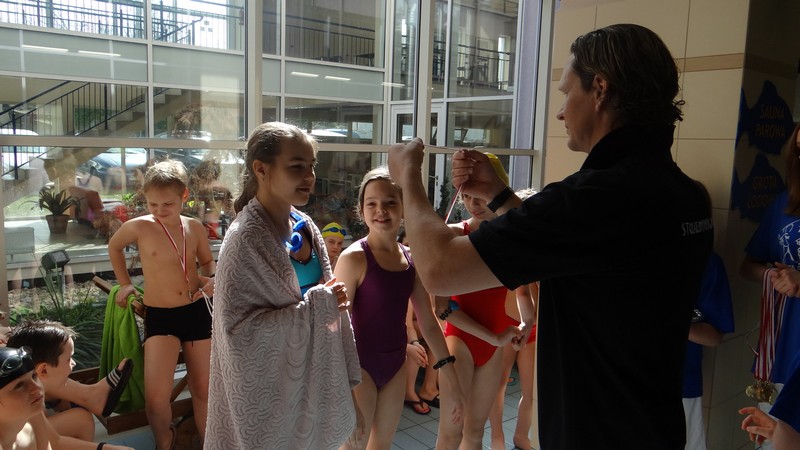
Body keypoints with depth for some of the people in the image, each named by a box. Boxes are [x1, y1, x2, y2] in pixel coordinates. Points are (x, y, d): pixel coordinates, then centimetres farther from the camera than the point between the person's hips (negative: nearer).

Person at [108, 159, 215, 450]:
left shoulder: (195, 228, -2)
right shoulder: (139, 227, -8)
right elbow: (114, 247, 13)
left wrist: (212, 278, -7)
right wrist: (124, 283, 12)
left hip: (198, 311, 2)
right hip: (159, 316, -2)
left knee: (203, 389, 12)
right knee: (156, 397, -14)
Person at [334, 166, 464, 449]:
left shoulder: (411, 259, 1)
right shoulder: (354, 258, -17)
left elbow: (429, 323, 6)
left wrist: (451, 380, 5)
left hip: (395, 364, 6)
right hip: (360, 365, -6)